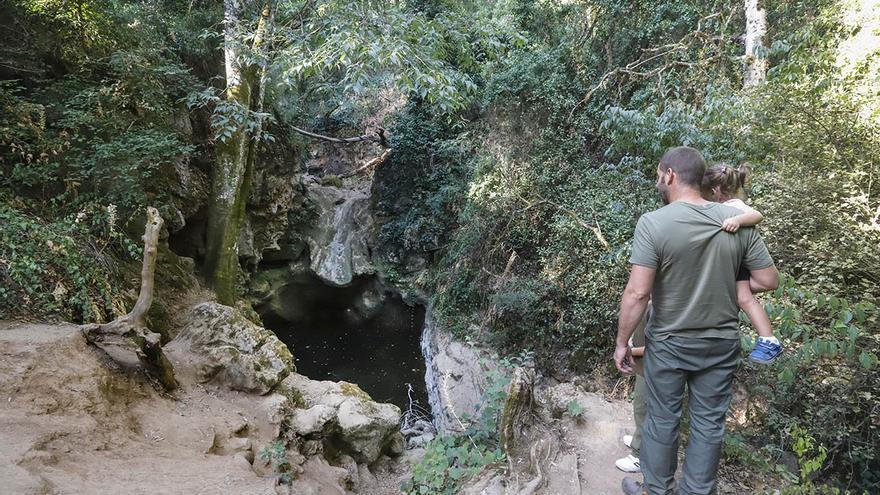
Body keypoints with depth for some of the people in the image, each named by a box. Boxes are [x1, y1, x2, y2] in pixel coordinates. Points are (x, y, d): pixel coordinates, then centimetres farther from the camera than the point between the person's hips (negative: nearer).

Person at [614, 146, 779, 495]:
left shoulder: (653, 222, -20)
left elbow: (637, 293, -22)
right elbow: (769, 281, -2)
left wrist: (622, 342, -10)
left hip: (668, 344, -3)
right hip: (722, 343, 3)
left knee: (663, 420, 14)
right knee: (709, 423, 16)